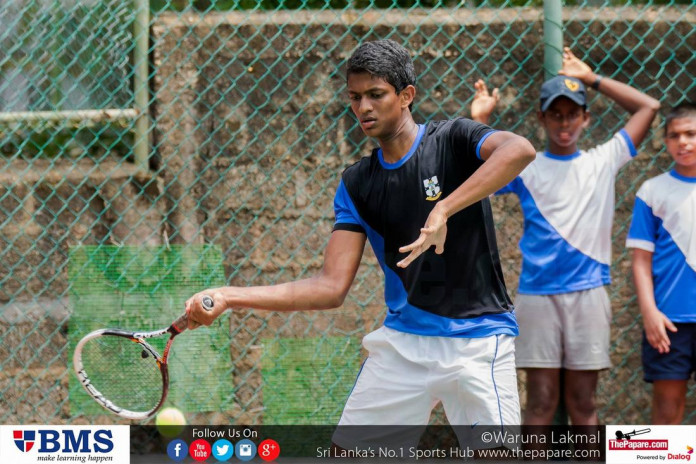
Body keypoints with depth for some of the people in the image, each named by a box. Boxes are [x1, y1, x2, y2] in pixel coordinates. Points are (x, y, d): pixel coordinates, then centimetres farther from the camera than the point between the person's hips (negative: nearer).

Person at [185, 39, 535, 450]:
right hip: (403, 338, 4)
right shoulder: (357, 184, 5)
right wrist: (229, 297, -10)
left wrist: (443, 210, -37)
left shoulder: (453, 140, -7)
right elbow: (332, 287, -1)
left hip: (477, 339, -4)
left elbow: (520, 150, -29)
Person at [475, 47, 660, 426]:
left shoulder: (603, 161, 10)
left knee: (583, 403, 6)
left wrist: (591, 78, 10)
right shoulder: (524, 167, 5)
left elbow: (648, 106, 11)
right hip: (537, 294, -1)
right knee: (541, 401, 1)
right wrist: (479, 123, -10)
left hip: (588, 295, 1)